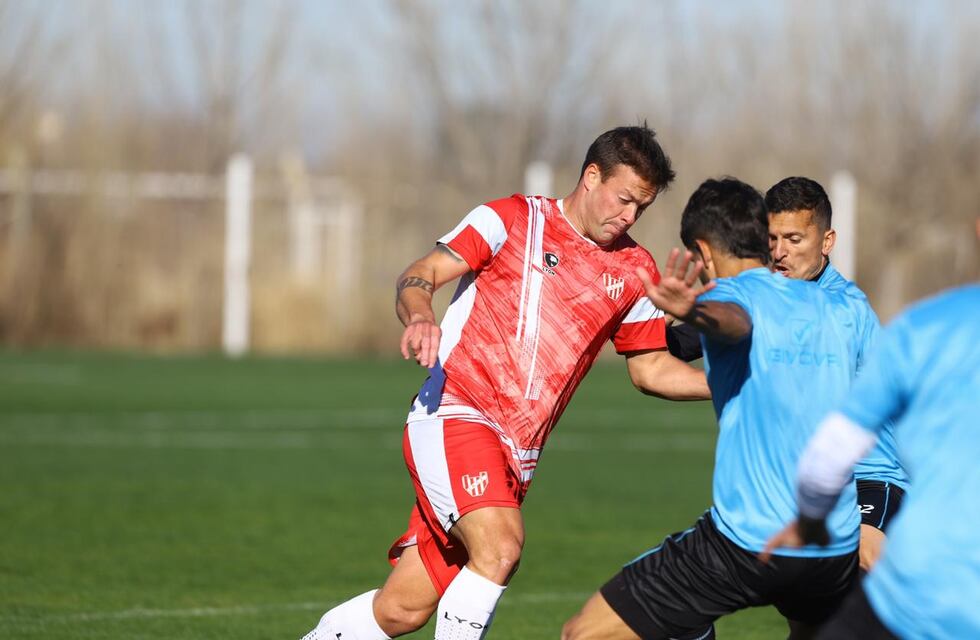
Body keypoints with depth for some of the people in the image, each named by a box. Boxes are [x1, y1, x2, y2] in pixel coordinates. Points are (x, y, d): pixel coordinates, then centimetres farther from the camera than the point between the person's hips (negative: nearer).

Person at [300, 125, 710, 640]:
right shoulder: (513, 219, 0)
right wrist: (418, 315, -29)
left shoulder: (634, 270, 13)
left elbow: (652, 368, 18)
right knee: (499, 545, -29)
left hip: (517, 453, 6)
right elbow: (420, 275, -6)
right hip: (454, 413, -5)